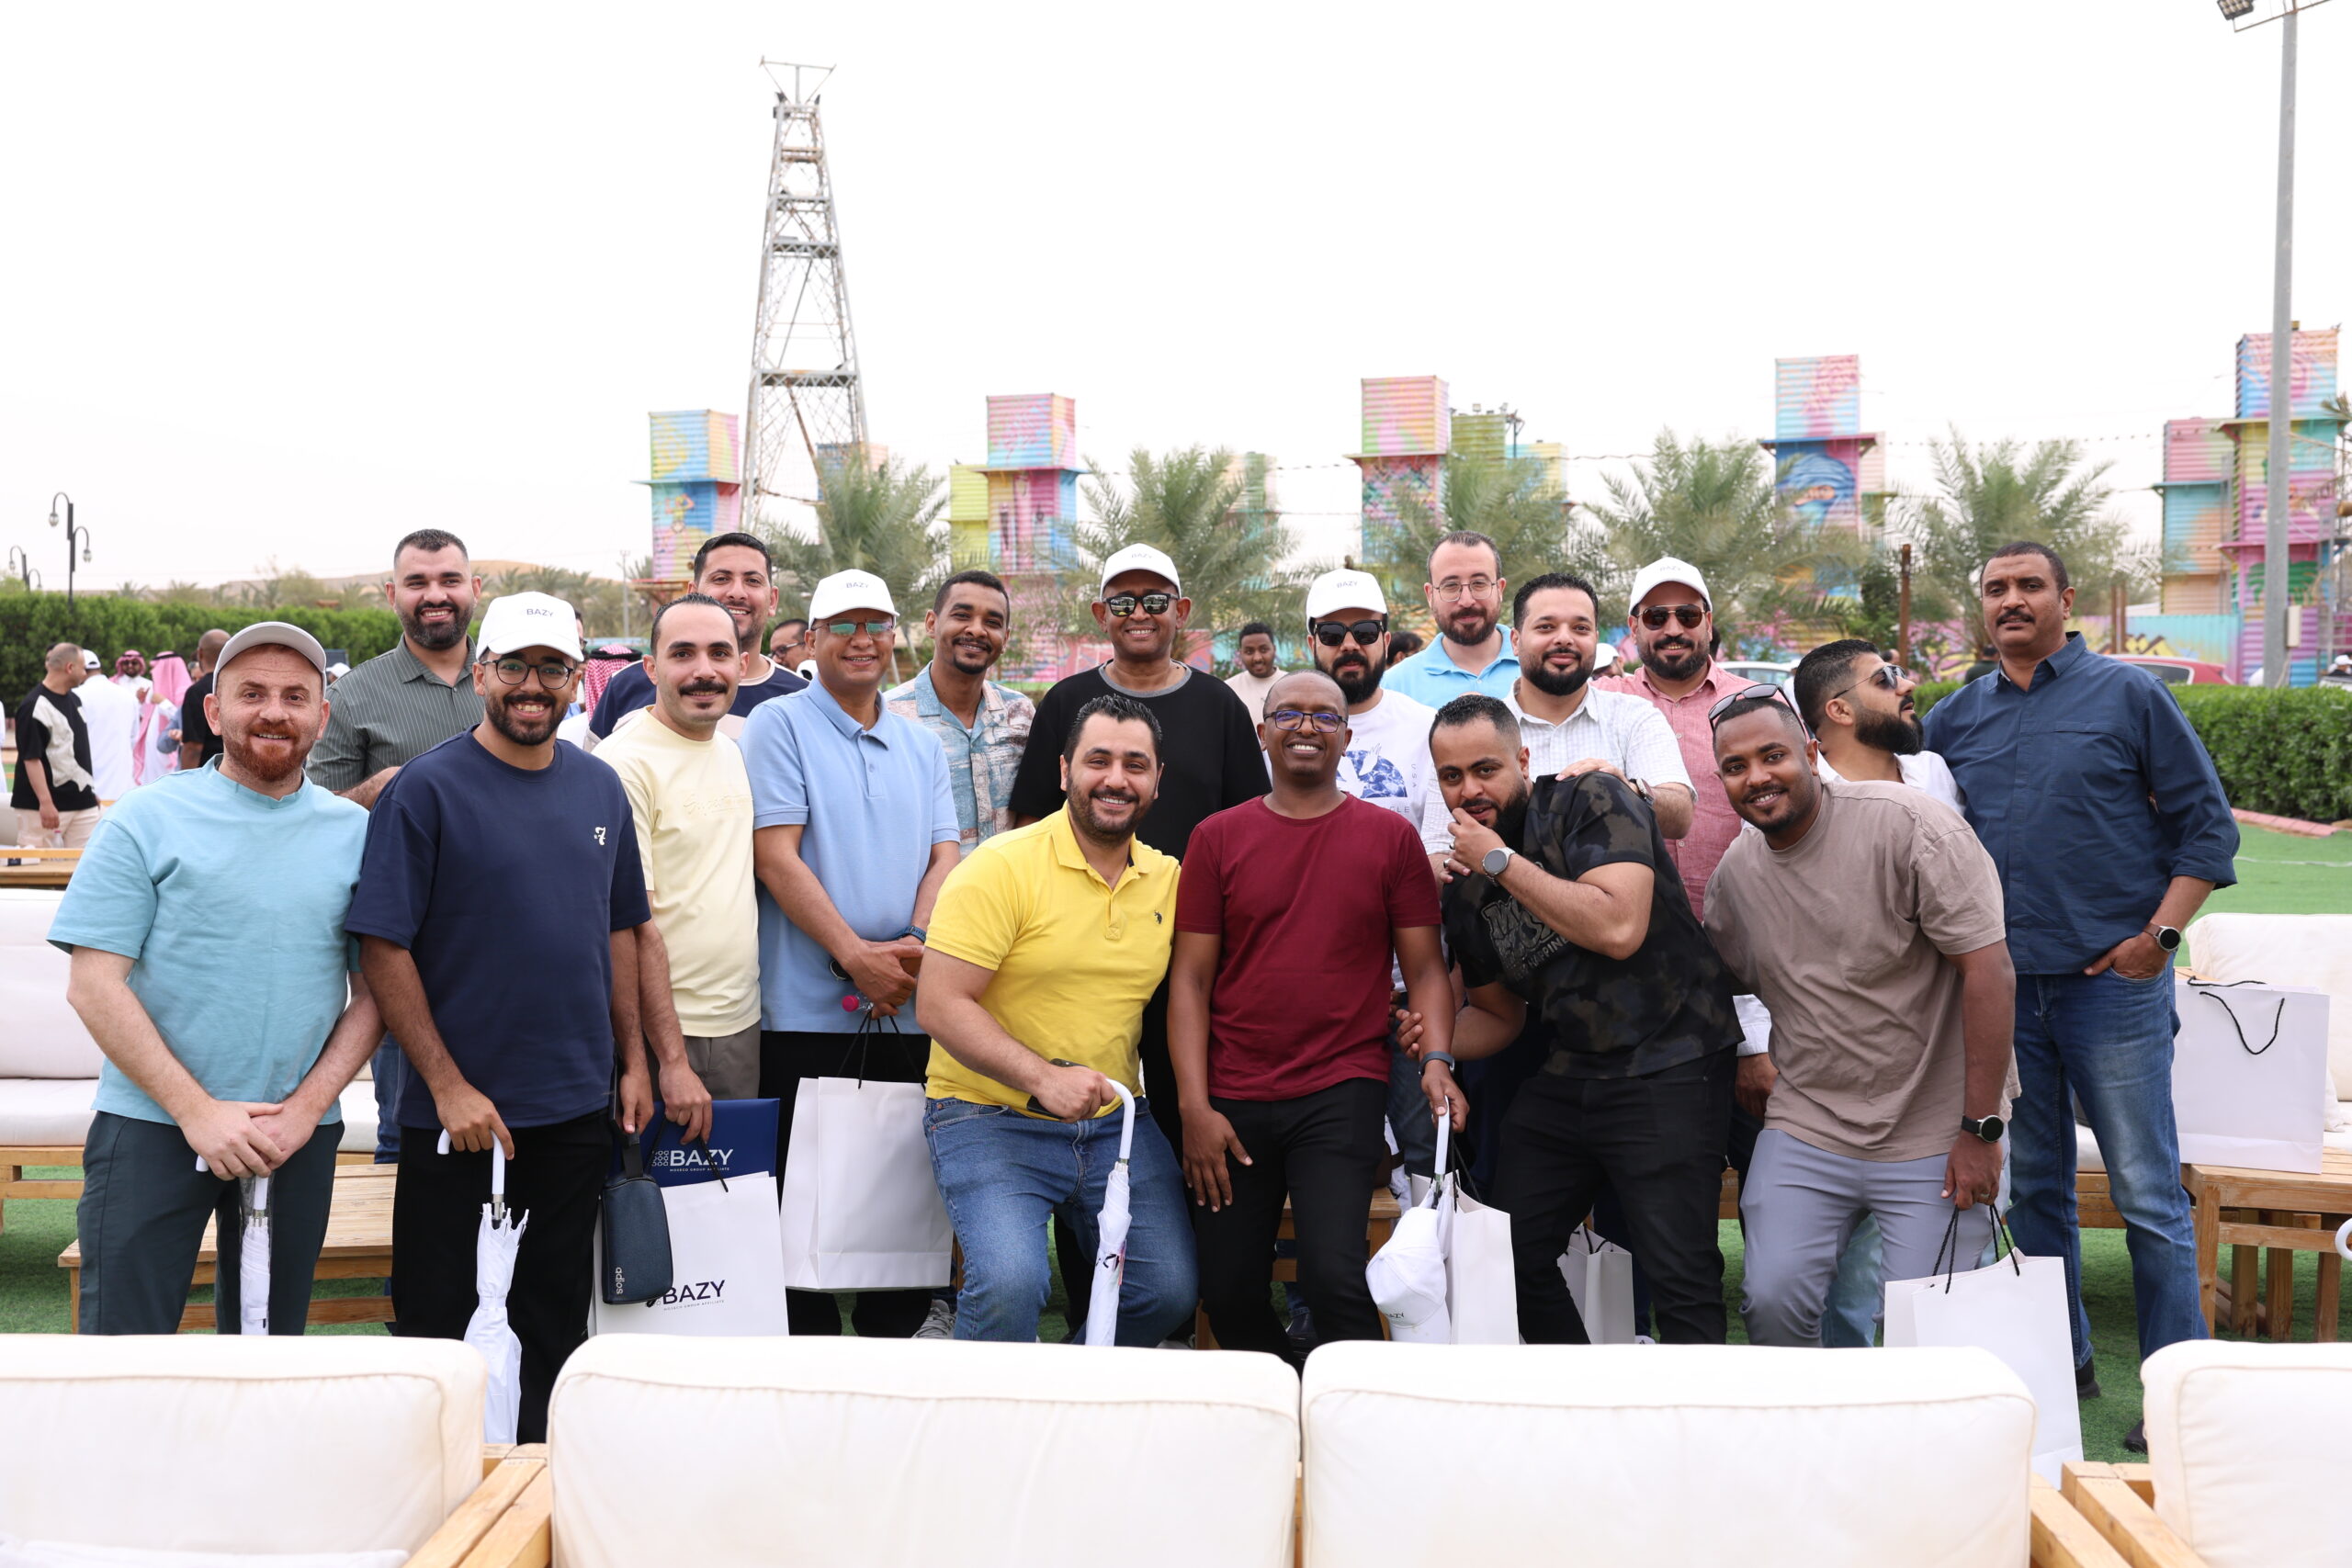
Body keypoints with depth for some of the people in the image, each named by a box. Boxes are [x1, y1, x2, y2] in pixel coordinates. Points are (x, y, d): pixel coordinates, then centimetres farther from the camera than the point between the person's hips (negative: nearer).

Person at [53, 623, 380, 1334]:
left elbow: (374, 994, 6)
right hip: (152, 1124, -2)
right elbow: (94, 984, -6)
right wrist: (197, 1110, -13)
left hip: (300, 1133, 3)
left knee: (271, 1347, 12)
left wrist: (305, 1109, -7)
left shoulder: (355, 834, 5)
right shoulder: (148, 821, -2)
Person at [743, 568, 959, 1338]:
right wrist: (856, 955, -16)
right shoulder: (779, 725, 0)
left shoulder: (922, 745, 15)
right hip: (808, 1008, -4)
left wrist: (915, 947, -12)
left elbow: (944, 856, 8)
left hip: (911, 1008, 4)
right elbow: (776, 857, -9)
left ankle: (892, 1343, 21)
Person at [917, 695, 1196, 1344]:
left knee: (1171, 1290, -1)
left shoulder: (1168, 879, 6)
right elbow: (939, 1005, -16)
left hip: (1115, 1122, 5)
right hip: (990, 1117, -5)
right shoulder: (1002, 866, -12)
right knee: (1009, 1285, -24)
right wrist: (1043, 1077, -27)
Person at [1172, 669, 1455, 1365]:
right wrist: (1194, 1105, -4)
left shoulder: (1390, 836, 5)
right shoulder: (1218, 837, 6)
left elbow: (1425, 967, 6)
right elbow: (1190, 977, 3)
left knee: (1333, 1274, -16)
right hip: (1233, 1098, 2)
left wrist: (1435, 1059, -12)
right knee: (1227, 1292, 5)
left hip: (1343, 1093, -2)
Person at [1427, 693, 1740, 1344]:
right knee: (1510, 1255, 12)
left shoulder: (1592, 801, -9)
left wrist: (1503, 861, -17)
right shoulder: (1467, 889, 10)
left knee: (1680, 1281, -11)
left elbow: (1619, 929, -25)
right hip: (1568, 1074, 7)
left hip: (1667, 1065, -7)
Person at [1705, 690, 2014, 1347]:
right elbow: (1721, 981, 24)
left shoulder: (1907, 823, -13)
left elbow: (1990, 970, -16)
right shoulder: (1734, 870, 5)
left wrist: (1980, 1131, -16)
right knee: (1773, 1299, -10)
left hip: (1936, 1139, -4)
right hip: (1805, 1130, 4)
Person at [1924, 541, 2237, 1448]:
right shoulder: (1955, 719, 11)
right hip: (2002, 986, 4)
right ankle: (2059, 1364, 25)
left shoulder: (2128, 695, 1)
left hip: (2112, 978, -4)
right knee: (2032, 1189, 12)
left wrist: (2159, 934, -9)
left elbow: (2208, 823, 0)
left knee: (2147, 1194, -1)